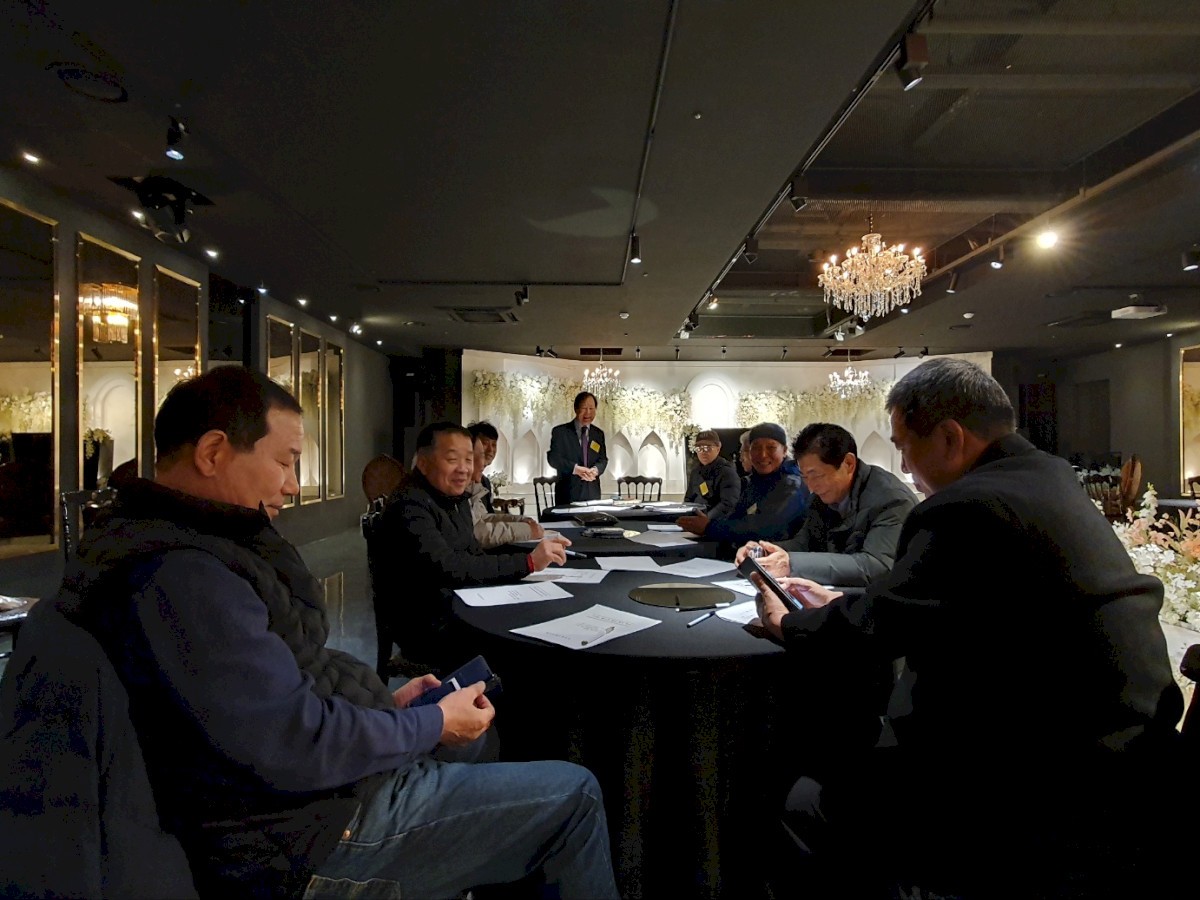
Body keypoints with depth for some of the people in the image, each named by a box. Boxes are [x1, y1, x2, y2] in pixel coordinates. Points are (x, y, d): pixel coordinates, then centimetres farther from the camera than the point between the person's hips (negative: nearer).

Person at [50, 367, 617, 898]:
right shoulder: (178, 577, -28)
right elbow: (296, 745, -29)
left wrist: (385, 701, 8)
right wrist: (435, 724, -15)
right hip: (319, 834, -11)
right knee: (574, 796, -6)